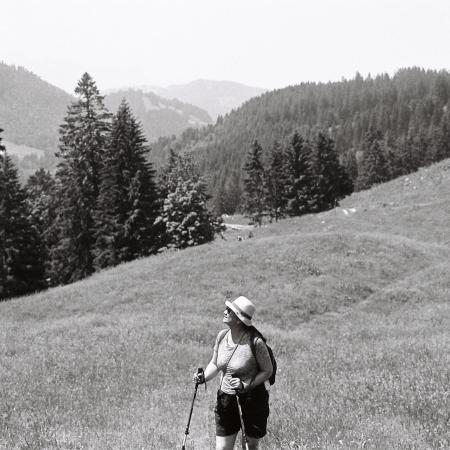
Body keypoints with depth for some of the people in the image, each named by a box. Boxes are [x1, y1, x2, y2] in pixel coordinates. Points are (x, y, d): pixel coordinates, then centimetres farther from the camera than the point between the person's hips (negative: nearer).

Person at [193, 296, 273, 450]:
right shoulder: (222, 336, -3)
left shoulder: (255, 342, -19)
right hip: (225, 399, 5)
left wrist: (246, 385, -21)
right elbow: (214, 364, 10)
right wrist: (203, 377, -9)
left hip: (252, 400, -5)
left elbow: (267, 371, -9)